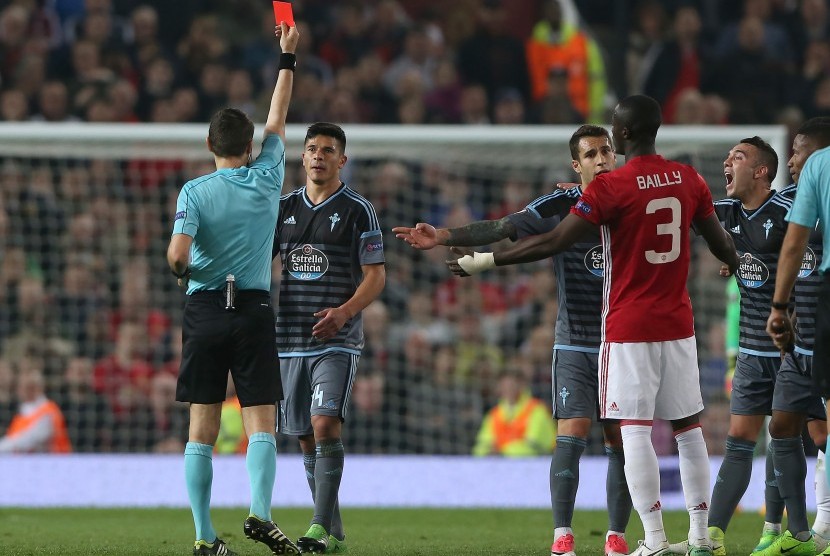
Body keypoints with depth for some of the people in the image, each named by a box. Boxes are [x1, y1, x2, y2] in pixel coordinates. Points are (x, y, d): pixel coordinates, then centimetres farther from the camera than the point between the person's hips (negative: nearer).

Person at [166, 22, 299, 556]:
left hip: (204, 308, 0)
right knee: (261, 425, -1)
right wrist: (287, 57, 26)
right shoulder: (267, 180, 2)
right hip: (254, 309, 0)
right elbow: (277, 122, 17)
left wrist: (181, 270, 9)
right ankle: (260, 511, -22)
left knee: (202, 431, 2)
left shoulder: (194, 192, -3)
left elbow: (178, 255, -15)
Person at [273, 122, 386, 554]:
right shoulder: (283, 207, 11)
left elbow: (376, 275, -3)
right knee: (306, 438, 6)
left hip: (336, 340, -5)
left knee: (325, 425, -19)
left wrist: (345, 311, -20)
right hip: (290, 338, 5)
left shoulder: (357, 210, -1)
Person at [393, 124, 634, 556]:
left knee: (621, 441, 2)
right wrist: (442, 237, -26)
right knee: (571, 435, -13)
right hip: (574, 346, -2)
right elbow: (500, 229, -15)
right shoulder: (558, 207, -6)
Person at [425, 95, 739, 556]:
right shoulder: (690, 181, 4)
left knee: (635, 430, -4)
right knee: (689, 427, 10)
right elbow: (721, 243, 16)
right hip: (679, 325, 6)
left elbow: (553, 243, -14)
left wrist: (486, 261, -6)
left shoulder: (611, 187, -13)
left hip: (628, 328, -5)